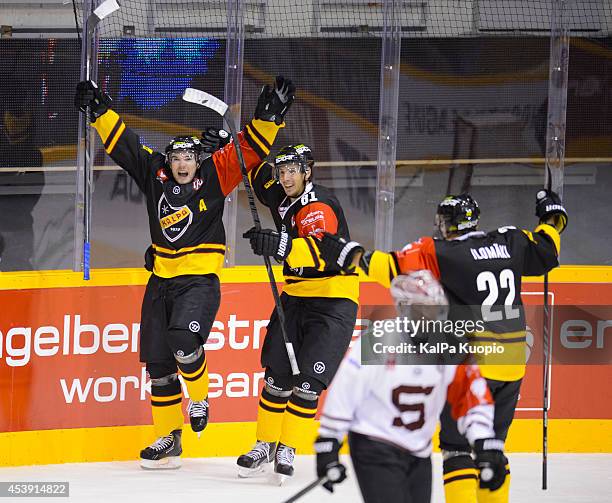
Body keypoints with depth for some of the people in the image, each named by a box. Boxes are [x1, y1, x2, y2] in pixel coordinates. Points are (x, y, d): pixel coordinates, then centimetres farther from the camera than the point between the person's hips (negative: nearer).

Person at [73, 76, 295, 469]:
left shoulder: (213, 176, -5)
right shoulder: (155, 174, 5)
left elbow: (251, 149, -11)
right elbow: (122, 143, 9)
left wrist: (270, 114, -22)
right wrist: (99, 110, 4)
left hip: (200, 280, -5)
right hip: (161, 281, 5)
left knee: (183, 338, -30)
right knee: (158, 361, 5)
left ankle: (199, 398, -2)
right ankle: (169, 440, 14)